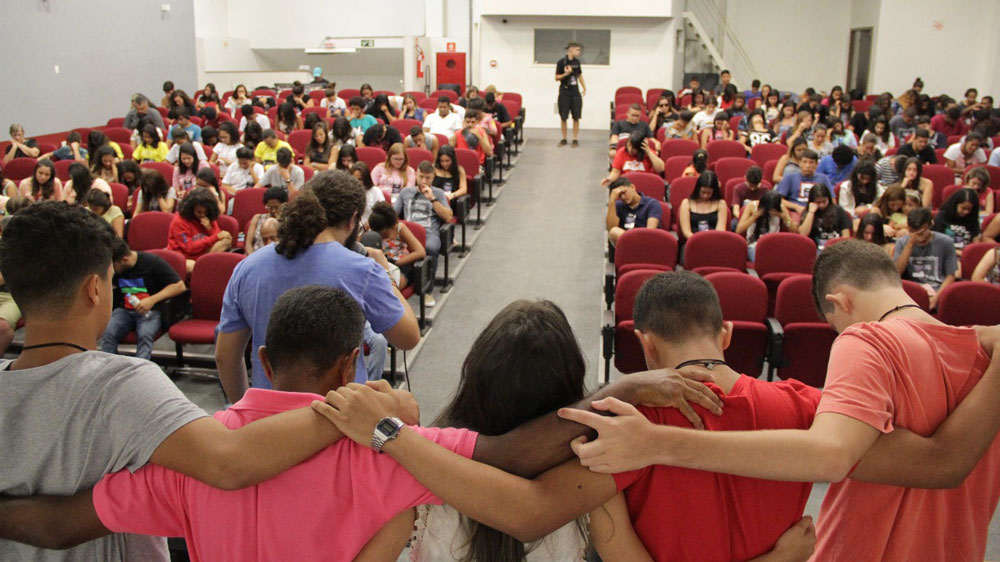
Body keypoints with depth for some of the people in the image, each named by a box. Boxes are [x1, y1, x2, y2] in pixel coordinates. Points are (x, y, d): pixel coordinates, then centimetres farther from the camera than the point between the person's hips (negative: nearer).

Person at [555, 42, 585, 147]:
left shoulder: (577, 62, 8)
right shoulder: (561, 62, -7)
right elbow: (557, 78, -5)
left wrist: (584, 87, 18)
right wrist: (566, 74, -20)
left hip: (575, 92, 3)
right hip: (564, 92, -3)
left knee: (576, 117, 0)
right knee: (563, 117, 2)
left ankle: (575, 139, 7)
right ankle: (564, 139, 13)